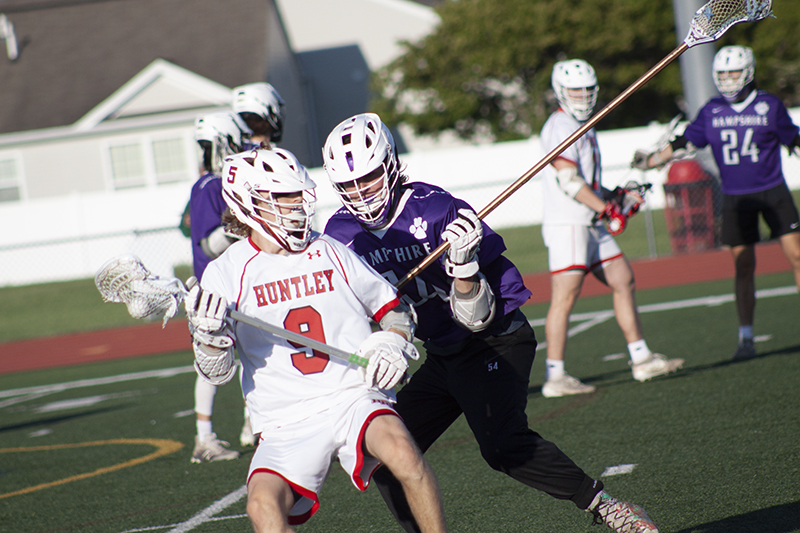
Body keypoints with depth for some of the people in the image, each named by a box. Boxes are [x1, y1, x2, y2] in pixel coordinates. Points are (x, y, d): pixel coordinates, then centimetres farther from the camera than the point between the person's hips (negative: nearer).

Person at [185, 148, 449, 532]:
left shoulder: (331, 253, 9)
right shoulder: (226, 273, 2)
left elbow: (392, 308, 21)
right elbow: (215, 372, -2)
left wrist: (393, 343, 0)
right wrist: (209, 334, -24)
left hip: (355, 398, 1)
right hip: (287, 425, -1)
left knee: (400, 449, -32)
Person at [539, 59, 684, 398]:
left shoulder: (583, 128, 21)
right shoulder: (560, 127, -10)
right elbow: (568, 180, -19)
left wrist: (619, 198, 14)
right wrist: (607, 209, -18)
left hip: (591, 225, 10)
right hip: (566, 225, -10)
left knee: (624, 283, 11)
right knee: (564, 297, -11)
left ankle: (641, 360, 17)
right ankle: (554, 378, -11)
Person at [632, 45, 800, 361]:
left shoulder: (769, 106, -3)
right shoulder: (712, 111, 4)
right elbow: (684, 142, 10)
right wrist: (651, 161, 6)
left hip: (772, 192, -1)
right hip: (735, 198, 1)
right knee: (743, 266, -1)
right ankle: (746, 339, 3)